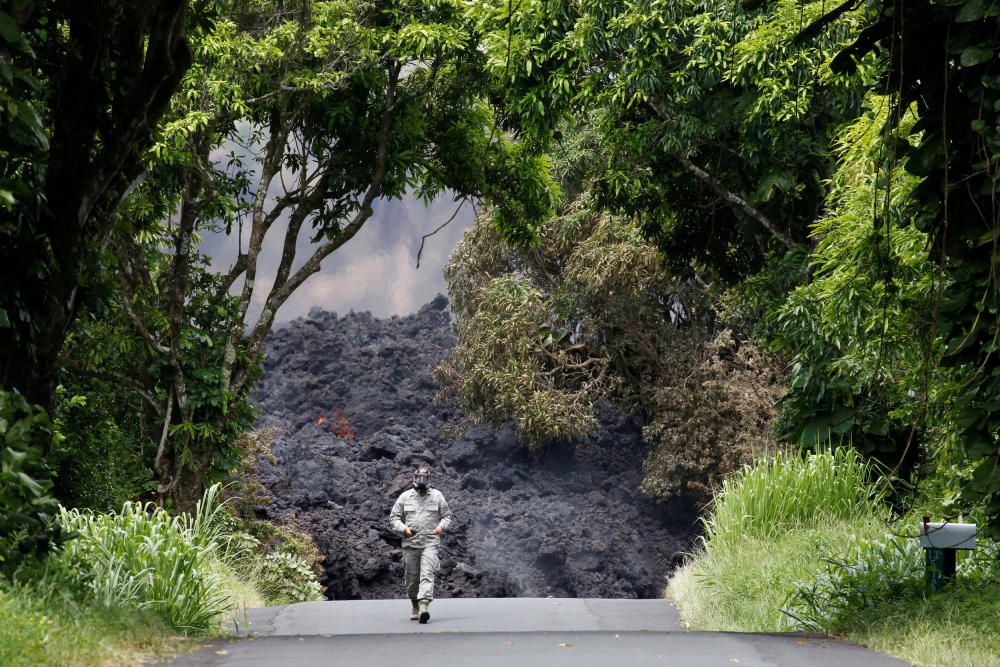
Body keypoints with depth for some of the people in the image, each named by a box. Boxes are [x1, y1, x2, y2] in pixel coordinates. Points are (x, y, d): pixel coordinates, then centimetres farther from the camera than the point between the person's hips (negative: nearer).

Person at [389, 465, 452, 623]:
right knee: (412, 578, 8)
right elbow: (393, 517, 10)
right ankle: (415, 606, 26)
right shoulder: (405, 496, 9)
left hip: (430, 542, -2)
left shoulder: (437, 496, 9)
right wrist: (404, 528, -8)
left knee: (427, 574, -18)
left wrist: (441, 526, -6)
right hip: (410, 542, 2)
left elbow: (447, 516, 15)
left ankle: (424, 607, -29)